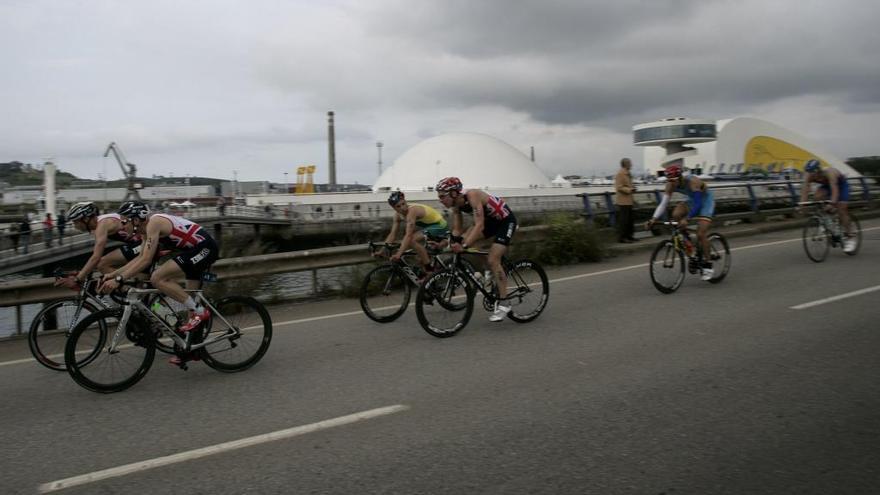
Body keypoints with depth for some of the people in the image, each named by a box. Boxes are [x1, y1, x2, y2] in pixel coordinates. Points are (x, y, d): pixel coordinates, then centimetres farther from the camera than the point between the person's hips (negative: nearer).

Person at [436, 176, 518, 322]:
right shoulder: (456, 204, -9)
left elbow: (479, 225, -42)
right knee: (461, 241, -8)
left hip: (506, 220, -8)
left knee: (492, 261, -16)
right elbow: (456, 230, -6)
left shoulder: (472, 196, -33)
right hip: (490, 219, 8)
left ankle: (504, 303, -8)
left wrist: (464, 245, -49)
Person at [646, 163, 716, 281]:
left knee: (701, 234, -17)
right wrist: (654, 218, -35)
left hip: (706, 200, -6)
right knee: (676, 215, -22)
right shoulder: (671, 185, -19)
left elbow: (698, 204, -41)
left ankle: (707, 266, -4)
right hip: (692, 200, 6)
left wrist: (686, 219, -55)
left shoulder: (692, 181, -35)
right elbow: (663, 203, -21)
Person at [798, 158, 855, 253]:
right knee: (817, 196, -28)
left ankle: (849, 238, -5)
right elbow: (805, 190, -30)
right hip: (827, 185, 5)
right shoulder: (809, 176, -26)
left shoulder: (829, 173, -39)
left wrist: (832, 203, -62)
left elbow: (835, 189, -48)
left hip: (841, 185, -5)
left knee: (842, 210, -14)